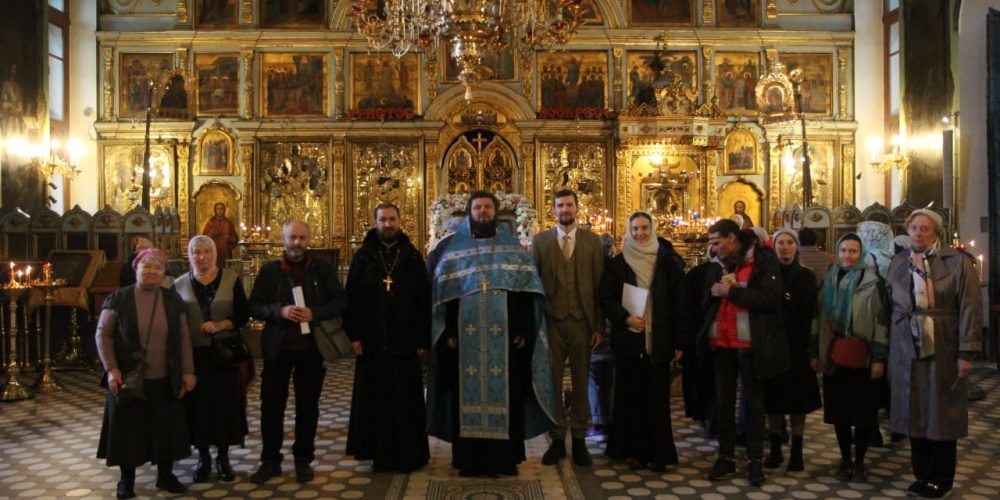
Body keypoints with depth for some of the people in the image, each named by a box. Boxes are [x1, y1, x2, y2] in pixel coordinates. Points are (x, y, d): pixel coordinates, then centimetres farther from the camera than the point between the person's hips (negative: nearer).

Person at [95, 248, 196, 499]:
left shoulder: (173, 300, 3)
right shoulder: (118, 298, -3)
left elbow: (184, 337, 4)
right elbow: (103, 335, -3)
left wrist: (187, 371, 0)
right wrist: (111, 368, -13)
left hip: (165, 380, 2)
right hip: (128, 378, -2)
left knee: (166, 428, 9)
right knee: (128, 428, 8)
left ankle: (165, 475, 24)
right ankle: (126, 479, 23)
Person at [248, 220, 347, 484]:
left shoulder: (323, 269, 2)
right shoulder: (268, 270, 2)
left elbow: (340, 301, 0)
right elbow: (253, 306, -1)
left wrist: (314, 313, -17)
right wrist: (280, 311, -19)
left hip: (312, 348, 0)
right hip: (277, 348, 0)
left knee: (308, 406, 9)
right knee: (271, 405, 6)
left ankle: (303, 459, 23)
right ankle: (270, 460, 21)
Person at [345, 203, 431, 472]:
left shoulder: (412, 256, 3)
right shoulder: (363, 256, 4)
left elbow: (424, 300, 1)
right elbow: (351, 297, 1)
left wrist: (422, 339, -5)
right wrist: (354, 335, -7)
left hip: (405, 343, 0)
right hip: (372, 343, 1)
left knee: (406, 400, 6)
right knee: (375, 399, 7)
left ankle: (408, 454, 17)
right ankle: (380, 454, 19)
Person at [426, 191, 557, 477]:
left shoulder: (513, 248, 9)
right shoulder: (452, 249, 8)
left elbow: (527, 291, 3)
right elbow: (442, 294, 4)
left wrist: (525, 331, -6)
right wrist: (448, 332, -5)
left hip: (506, 336, 0)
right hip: (466, 336, 0)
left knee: (506, 394, 4)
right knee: (468, 395, 3)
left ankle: (505, 457, 15)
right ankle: (470, 459, 13)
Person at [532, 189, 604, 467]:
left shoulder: (592, 241, 4)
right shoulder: (540, 241, 4)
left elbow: (599, 284, 2)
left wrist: (599, 326, -2)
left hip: (582, 321, 0)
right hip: (552, 320, 0)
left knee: (581, 382, 8)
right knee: (552, 382, 6)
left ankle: (579, 440, 20)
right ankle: (557, 439, 18)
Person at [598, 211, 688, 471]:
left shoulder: (668, 261, 2)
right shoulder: (618, 263, 5)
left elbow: (679, 301, 0)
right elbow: (606, 297, 1)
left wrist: (679, 340, -5)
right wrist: (625, 317, -16)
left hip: (658, 341, -1)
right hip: (628, 340, 1)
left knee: (657, 398, 3)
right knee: (631, 397, 5)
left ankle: (659, 453, 13)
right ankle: (636, 450, 15)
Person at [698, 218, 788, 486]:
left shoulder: (764, 260, -6)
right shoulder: (717, 265, 12)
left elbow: (770, 298, -17)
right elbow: (707, 302, 16)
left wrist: (732, 292, -16)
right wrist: (714, 294, -6)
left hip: (751, 344, -5)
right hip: (721, 343, 5)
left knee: (754, 402, 6)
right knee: (723, 401, 10)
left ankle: (755, 460, 16)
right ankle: (726, 457, 20)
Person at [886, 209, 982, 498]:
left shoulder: (957, 261, -4)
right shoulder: (898, 263, 9)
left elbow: (970, 308, -8)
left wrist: (966, 352, -13)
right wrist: (887, 349, 6)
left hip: (943, 350, -4)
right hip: (906, 350, 4)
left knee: (941, 414, 5)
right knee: (915, 413, 9)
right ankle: (922, 475, 21)